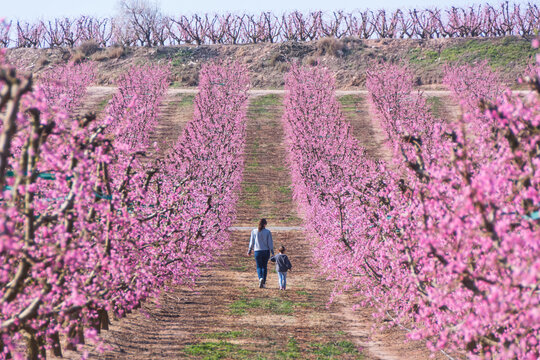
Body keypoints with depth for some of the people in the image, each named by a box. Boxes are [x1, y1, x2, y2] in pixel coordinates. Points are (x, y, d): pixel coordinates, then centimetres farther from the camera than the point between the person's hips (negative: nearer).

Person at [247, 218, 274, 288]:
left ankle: (260, 278, -22)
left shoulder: (254, 231, -2)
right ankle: (263, 283, 10)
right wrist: (272, 252, 0)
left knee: (259, 267, 6)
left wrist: (250, 250, 14)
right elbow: (270, 242, -5)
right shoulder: (268, 232, -5)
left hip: (257, 251, 0)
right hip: (266, 251, 0)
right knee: (264, 267, 13)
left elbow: (251, 242, 3)